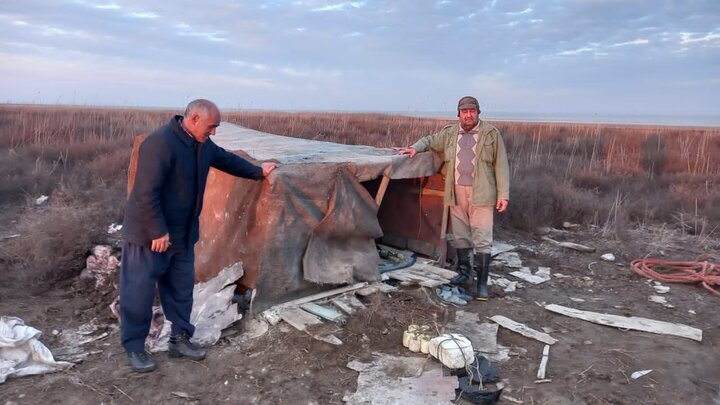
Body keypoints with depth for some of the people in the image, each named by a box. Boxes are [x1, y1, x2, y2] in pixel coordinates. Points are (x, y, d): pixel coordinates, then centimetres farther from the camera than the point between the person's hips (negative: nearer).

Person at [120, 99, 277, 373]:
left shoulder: (203, 145, 4)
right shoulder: (160, 143, -24)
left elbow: (227, 160, 23)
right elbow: (146, 193, -26)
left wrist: (258, 172, 30)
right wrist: (158, 232, -23)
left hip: (182, 235, 9)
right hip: (149, 235, -8)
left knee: (181, 290, 15)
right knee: (139, 293, 5)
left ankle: (180, 339, 29)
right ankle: (133, 347, 20)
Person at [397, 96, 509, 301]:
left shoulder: (491, 134, -1)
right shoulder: (449, 133, 8)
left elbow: (501, 166, -2)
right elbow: (429, 140, 25)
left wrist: (503, 194, -7)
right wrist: (415, 148, 3)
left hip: (481, 194, -4)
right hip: (456, 193, 4)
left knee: (482, 239, -5)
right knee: (460, 236, 13)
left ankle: (481, 283, 1)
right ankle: (464, 273, 28)